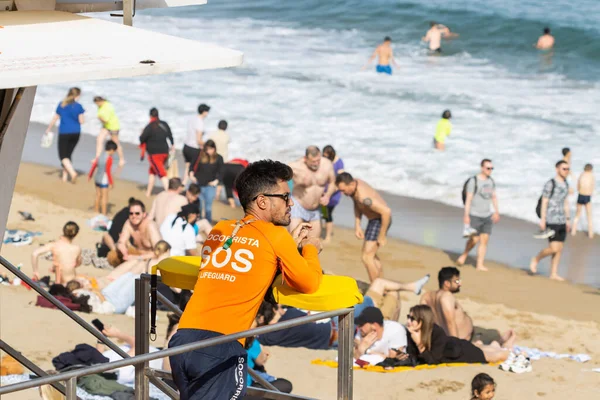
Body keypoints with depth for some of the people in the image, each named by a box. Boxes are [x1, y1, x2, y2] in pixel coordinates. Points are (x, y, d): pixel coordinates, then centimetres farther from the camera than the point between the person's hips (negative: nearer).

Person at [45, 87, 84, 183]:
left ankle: (72, 172, -22)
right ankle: (65, 176, 18)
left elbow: (54, 119, 4)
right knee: (68, 154, 17)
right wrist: (82, 116, 14)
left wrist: (48, 129, 16)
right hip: (76, 133, 2)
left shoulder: (61, 105, -2)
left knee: (63, 156, 0)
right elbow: (81, 121, -6)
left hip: (64, 133, -2)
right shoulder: (78, 106, -7)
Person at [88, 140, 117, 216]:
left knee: (98, 196, 19)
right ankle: (104, 214, -2)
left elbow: (93, 166, 14)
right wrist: (111, 182, -13)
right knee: (104, 197, -2)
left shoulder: (99, 157, 6)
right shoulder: (109, 158, -16)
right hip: (104, 180, -8)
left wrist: (90, 176, 29)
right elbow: (108, 171, -19)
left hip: (97, 179, 8)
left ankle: (96, 211, 28)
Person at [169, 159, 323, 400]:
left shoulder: (219, 231, 20)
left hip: (182, 339, 7)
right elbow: (309, 283, 8)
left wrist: (290, 245, 32)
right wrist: (310, 249, 25)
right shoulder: (275, 235, 3)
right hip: (222, 347, -7)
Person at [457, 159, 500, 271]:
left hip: (487, 216, 6)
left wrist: (497, 211, 20)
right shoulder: (473, 181, -12)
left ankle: (479, 265, 5)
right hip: (475, 216, -6)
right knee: (474, 239, -3)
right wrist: (466, 215, -16)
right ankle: (464, 255, 25)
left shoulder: (491, 181, 8)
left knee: (484, 240, 0)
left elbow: (494, 197, 20)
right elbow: (468, 199, -13)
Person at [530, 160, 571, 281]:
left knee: (559, 249, 6)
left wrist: (568, 220, 17)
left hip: (562, 221, 8)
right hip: (551, 221, -8)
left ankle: (553, 274, 12)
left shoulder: (565, 184, 12)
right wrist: (542, 220, -15)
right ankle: (536, 260, 11)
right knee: (554, 248, -13)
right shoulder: (550, 184, -11)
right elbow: (544, 203, -12)